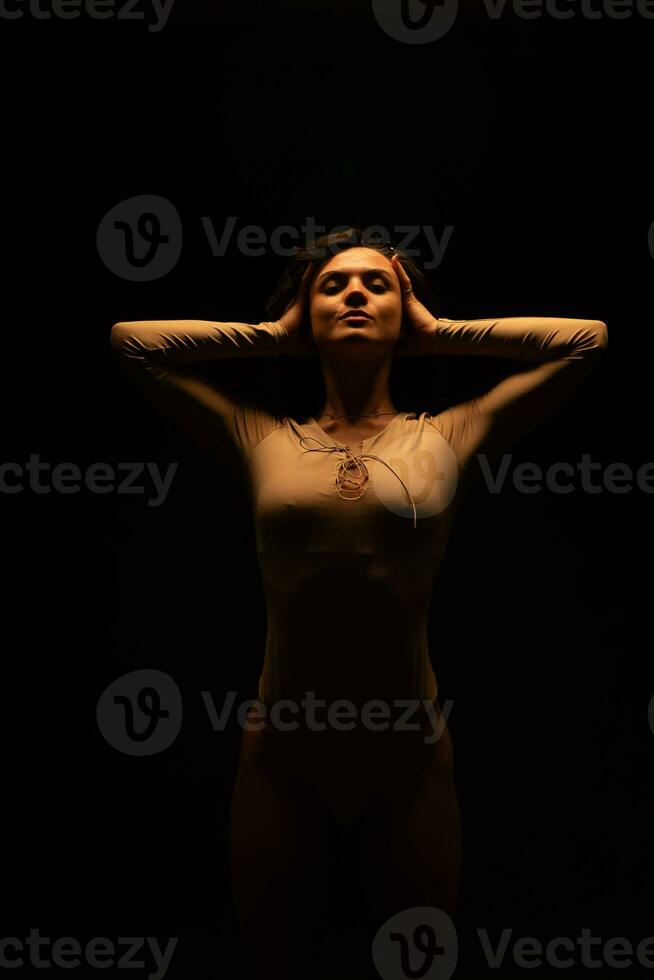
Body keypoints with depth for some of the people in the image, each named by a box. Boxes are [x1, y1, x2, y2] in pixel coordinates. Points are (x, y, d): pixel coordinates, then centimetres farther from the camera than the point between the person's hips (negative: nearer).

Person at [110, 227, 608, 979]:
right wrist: (274, 334, 4)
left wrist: (441, 331, 2)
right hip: (281, 756, 1)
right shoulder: (260, 439, 1)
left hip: (411, 758, 0)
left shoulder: (450, 437, -1)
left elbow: (589, 338, -4)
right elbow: (130, 341, 3)